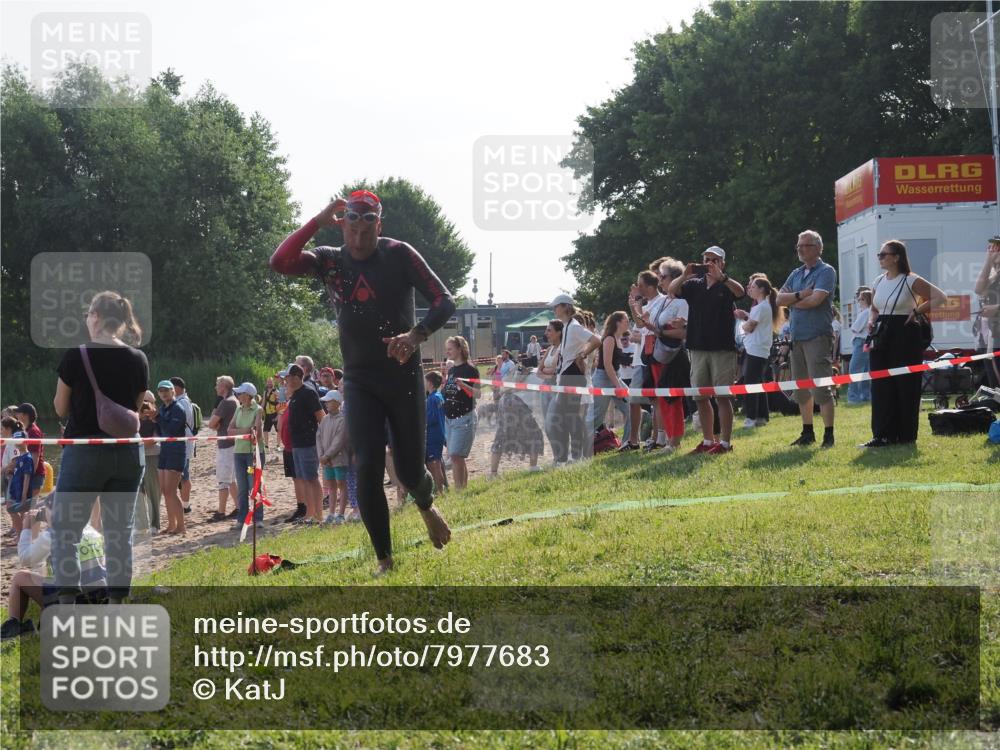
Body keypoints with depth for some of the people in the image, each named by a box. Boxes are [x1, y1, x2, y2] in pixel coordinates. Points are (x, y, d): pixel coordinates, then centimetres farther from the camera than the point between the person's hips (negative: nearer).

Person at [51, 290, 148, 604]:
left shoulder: (75, 357, -10)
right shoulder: (138, 360, 1)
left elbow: (61, 409, -1)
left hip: (85, 452, -4)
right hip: (128, 454, 4)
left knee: (65, 531, 4)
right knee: (119, 533, 9)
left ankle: (67, 604, -4)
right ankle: (116, 604, 8)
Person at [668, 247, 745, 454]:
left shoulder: (727, 285, 2)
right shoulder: (694, 285, 12)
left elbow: (740, 291, -19)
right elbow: (672, 290, -1)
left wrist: (720, 276, -33)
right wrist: (684, 276, -20)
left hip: (723, 349, -5)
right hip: (698, 348, 5)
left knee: (722, 396, -5)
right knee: (700, 397, 7)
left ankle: (725, 442, -3)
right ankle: (708, 441, 15)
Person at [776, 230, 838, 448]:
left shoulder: (826, 272, -4)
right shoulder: (796, 274, 17)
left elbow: (815, 299, -17)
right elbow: (780, 298, 5)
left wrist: (792, 302, -1)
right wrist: (800, 295, -11)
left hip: (818, 337, -8)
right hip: (796, 337, 8)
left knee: (821, 388, -10)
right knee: (801, 389, 11)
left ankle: (828, 435, -7)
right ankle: (807, 432, 20)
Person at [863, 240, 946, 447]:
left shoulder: (911, 281, -8)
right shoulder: (878, 282, 11)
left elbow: (939, 297, -9)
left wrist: (917, 311, -13)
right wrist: (872, 321, 7)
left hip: (905, 336, -6)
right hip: (882, 337, 6)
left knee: (905, 385, -1)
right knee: (880, 387, 2)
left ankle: (906, 435, 7)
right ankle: (883, 435, 4)